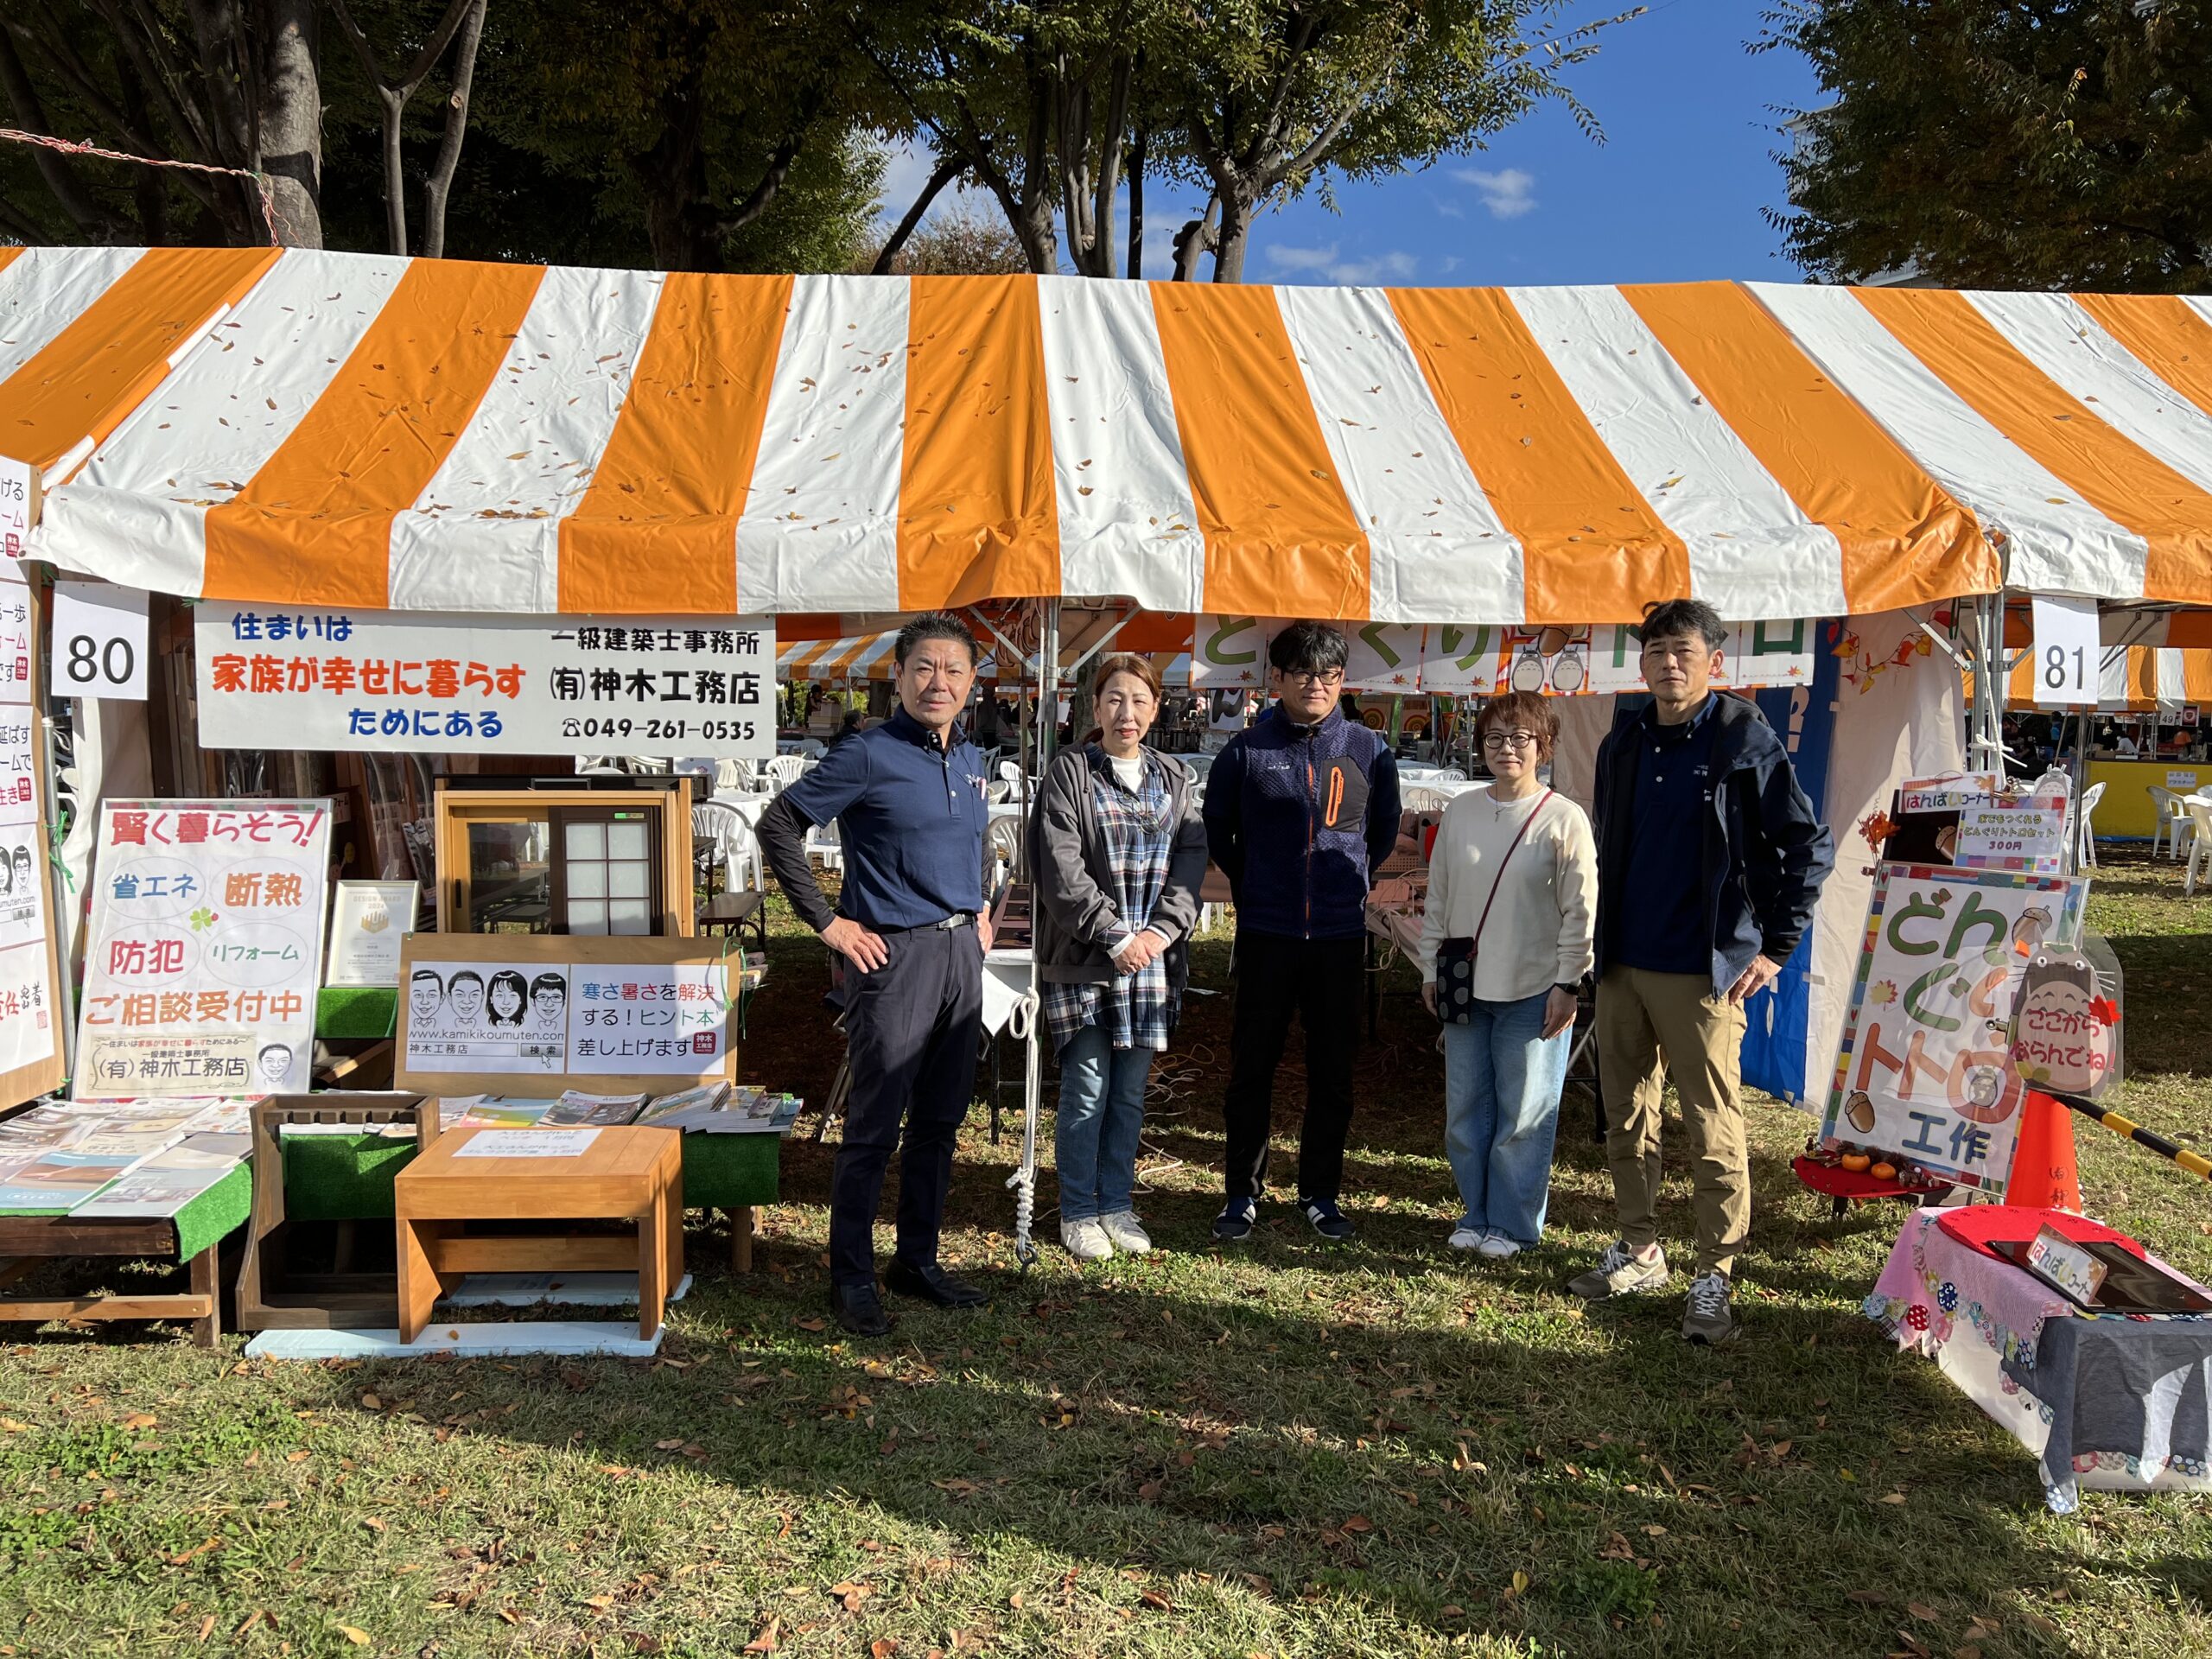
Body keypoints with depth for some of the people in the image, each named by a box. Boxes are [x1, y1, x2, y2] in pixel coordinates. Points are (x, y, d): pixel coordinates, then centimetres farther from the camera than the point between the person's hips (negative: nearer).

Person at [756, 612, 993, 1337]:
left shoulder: (970, 759, 11)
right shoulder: (869, 755, -10)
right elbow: (778, 825, -11)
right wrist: (828, 922, -11)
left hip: (960, 954, 7)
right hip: (895, 953, -7)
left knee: (940, 1120, 14)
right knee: (874, 1125, 0)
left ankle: (918, 1259, 26)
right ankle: (852, 1277, 12)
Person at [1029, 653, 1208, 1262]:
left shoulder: (1174, 779, 12)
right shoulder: (1070, 772, -2)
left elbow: (1191, 862, 5)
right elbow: (1062, 868, -9)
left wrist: (1162, 931, -9)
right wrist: (1115, 937, -15)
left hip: (1154, 959, 4)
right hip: (1084, 959, -4)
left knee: (1130, 1091, 10)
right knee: (1087, 1090, 0)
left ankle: (1117, 1205, 23)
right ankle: (1079, 1211, 14)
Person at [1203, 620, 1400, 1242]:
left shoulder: (1368, 749, 3)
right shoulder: (1247, 749, 0)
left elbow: (1384, 831, 17)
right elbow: (1216, 827, 14)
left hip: (1340, 935, 1)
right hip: (1265, 934, -1)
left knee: (1332, 1071, 8)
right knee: (1251, 1068, 4)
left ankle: (1320, 1193, 21)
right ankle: (1243, 1192, 16)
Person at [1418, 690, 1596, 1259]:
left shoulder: (1564, 819, -8)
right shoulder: (1461, 810, 6)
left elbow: (1581, 912, -7)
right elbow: (1438, 895, 11)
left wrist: (1567, 984, -10)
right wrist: (1431, 968, 10)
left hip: (1534, 993, -4)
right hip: (1465, 987, 5)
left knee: (1523, 1115, 3)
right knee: (1465, 1110, 11)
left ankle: (1512, 1224, 18)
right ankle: (1477, 1213, 26)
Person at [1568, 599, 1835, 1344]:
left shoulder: (1745, 740, -8)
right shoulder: (1623, 744, 10)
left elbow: (1810, 846, -6)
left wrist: (1776, 945, -8)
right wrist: (1604, 937, 15)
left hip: (1702, 972, -6)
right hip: (1621, 966, 6)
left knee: (1713, 1127, -2)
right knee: (1626, 1115, 14)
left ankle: (1714, 1278, 8)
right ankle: (1639, 1250, 28)